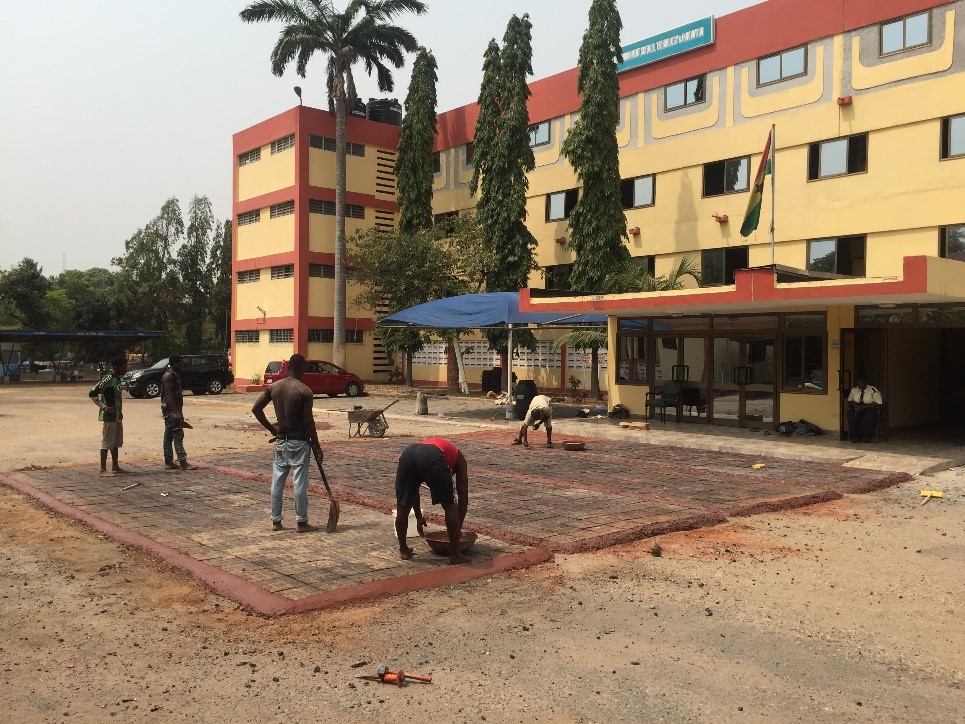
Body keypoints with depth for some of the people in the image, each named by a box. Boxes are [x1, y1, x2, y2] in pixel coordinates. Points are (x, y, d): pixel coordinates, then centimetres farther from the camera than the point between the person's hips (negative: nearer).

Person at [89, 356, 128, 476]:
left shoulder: (117, 379, 12)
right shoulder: (108, 379, -16)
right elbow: (92, 394, -21)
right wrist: (105, 407, -20)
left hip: (117, 416, 9)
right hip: (109, 416, -9)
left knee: (116, 443, 14)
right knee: (107, 442, -5)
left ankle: (115, 467, 21)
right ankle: (103, 469, -1)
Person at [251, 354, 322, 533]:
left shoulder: (274, 387, 3)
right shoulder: (304, 391, -14)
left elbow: (256, 408, 4)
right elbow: (308, 421, -14)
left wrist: (271, 428, 12)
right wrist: (316, 445, -5)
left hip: (281, 441, 5)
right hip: (299, 442, -5)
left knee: (277, 481, 11)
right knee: (300, 482, 1)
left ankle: (276, 521, 17)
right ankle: (301, 522, 8)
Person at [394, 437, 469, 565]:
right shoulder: (458, 457, 36)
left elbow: (413, 488, 49)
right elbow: (463, 495, 31)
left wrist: (419, 517, 57)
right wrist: (458, 527, 38)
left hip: (407, 454, 4)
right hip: (433, 458, -4)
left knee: (402, 507, 22)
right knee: (450, 506, 14)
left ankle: (403, 550, 34)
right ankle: (455, 554, 19)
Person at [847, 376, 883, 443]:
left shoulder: (873, 390, -10)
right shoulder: (854, 390, 6)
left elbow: (878, 403, -16)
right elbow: (850, 400, 10)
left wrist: (865, 406, -24)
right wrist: (855, 405, -14)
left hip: (870, 408, -4)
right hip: (857, 408, 4)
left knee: (867, 417, -38)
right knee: (851, 415, -30)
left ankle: (867, 437, -24)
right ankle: (855, 437, -25)